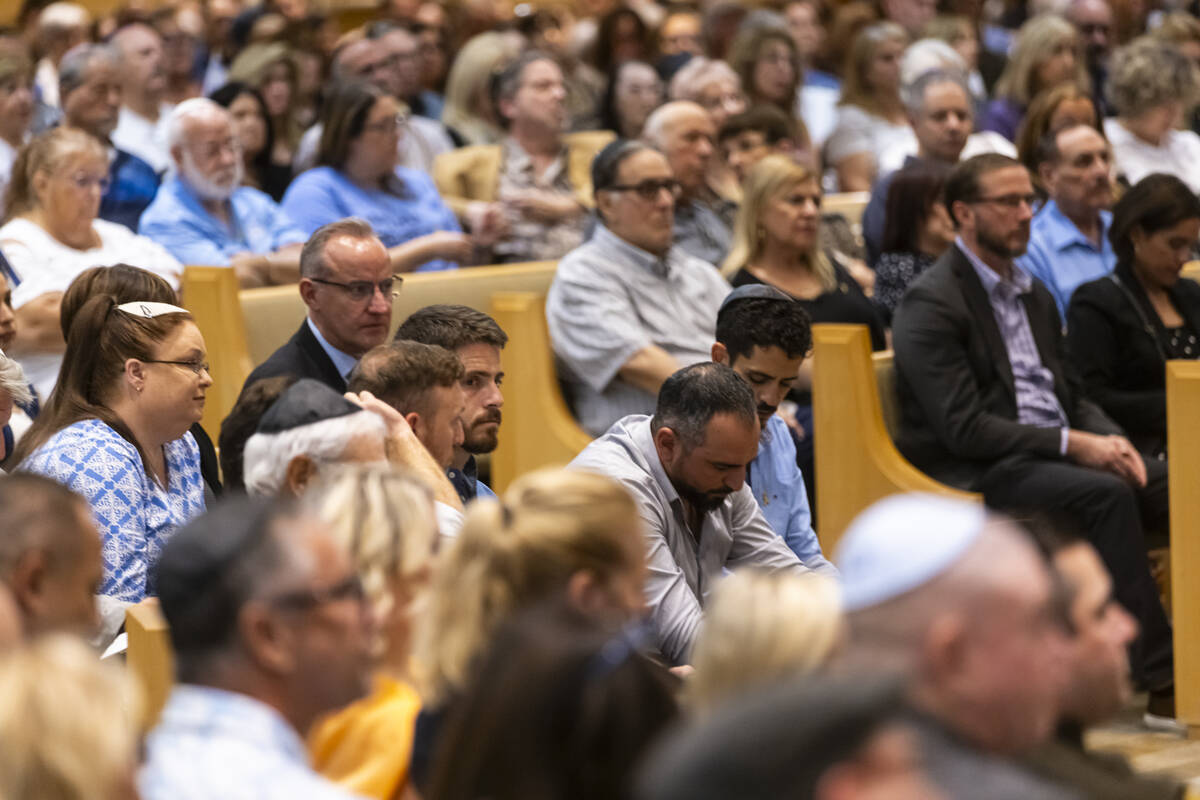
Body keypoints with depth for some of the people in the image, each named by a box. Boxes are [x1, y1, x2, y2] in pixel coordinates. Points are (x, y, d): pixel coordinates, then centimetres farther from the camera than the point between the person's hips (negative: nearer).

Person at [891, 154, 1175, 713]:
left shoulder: (1035, 297, 21)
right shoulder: (931, 304, -7)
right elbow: (962, 427, -15)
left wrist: (1110, 439, -2)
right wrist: (1072, 444, -18)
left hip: (1050, 456, 8)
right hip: (973, 476, -8)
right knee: (1106, 495, -32)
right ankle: (1161, 679, -31)